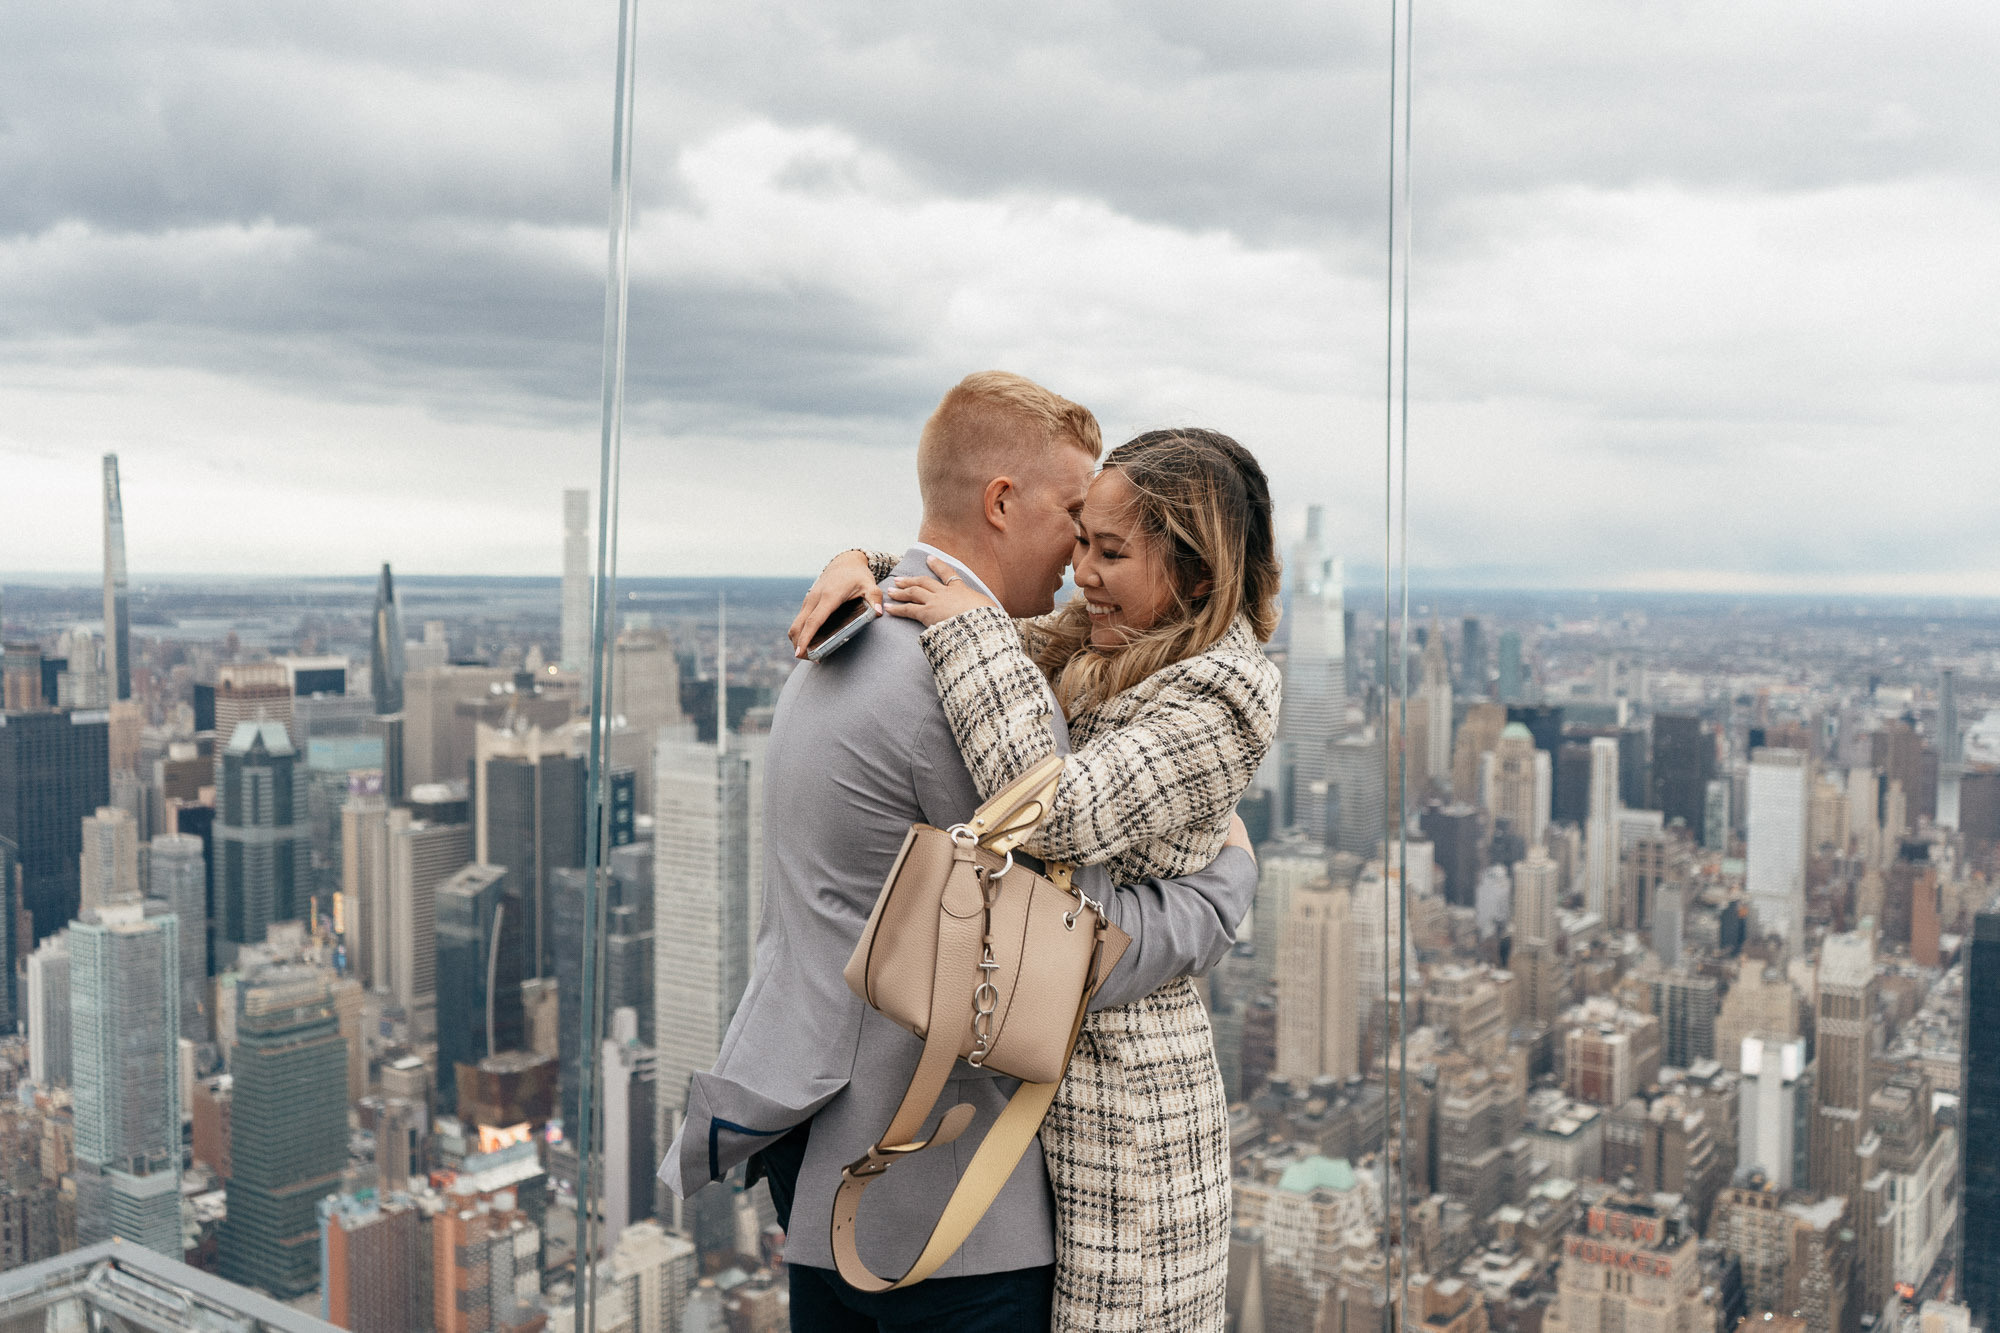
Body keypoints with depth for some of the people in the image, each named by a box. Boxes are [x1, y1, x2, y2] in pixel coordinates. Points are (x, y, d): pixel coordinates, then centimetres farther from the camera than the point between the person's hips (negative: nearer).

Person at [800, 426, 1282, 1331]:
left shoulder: (1223, 694, -15)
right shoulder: (1084, 649, 9)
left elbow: (1063, 814, -28)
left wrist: (971, 632, -20)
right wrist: (861, 569, 0)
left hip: (1118, 1086, -8)